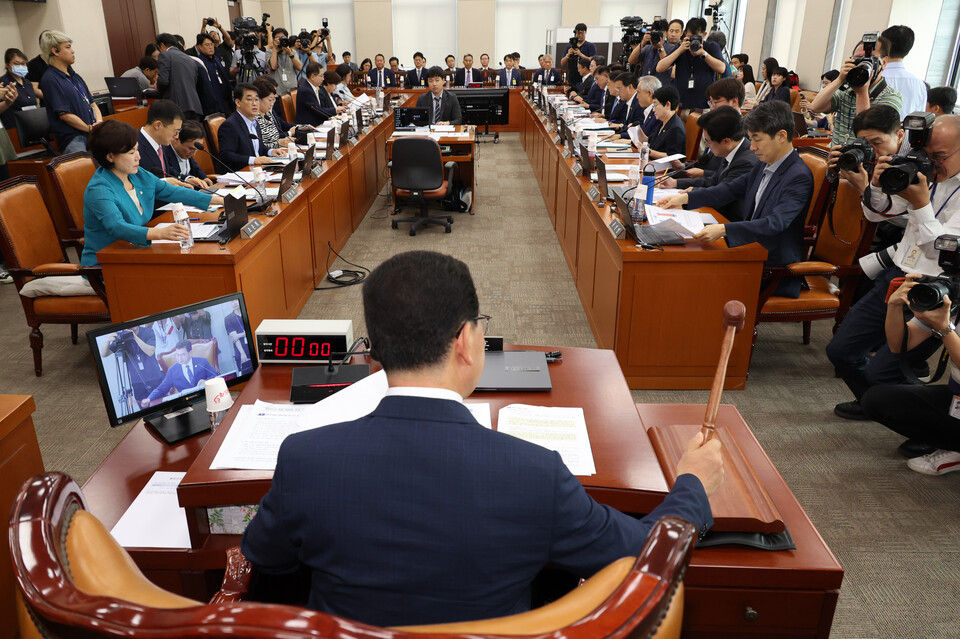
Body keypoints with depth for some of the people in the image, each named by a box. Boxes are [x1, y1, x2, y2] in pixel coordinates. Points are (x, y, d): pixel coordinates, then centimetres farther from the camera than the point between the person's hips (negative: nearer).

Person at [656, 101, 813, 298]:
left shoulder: (799, 177, -20)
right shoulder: (764, 165, 7)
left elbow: (774, 224, -31)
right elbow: (732, 189, 18)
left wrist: (723, 230, -43)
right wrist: (685, 197, 7)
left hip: (775, 267, -8)